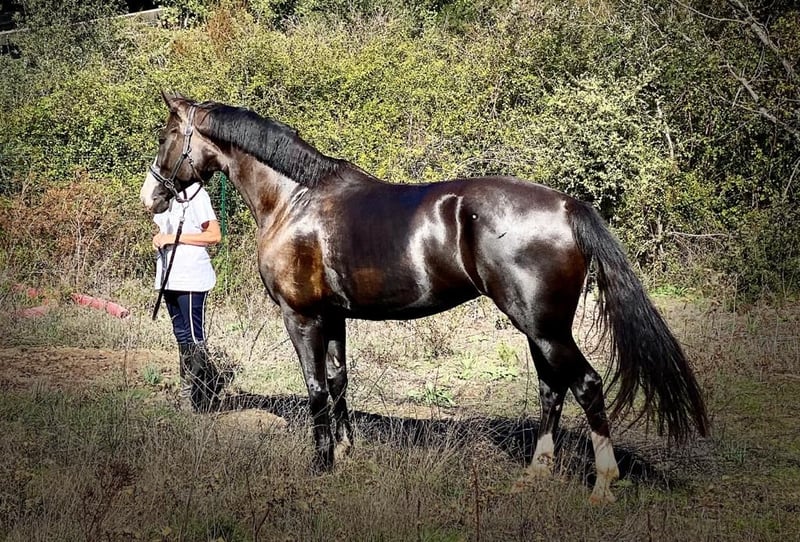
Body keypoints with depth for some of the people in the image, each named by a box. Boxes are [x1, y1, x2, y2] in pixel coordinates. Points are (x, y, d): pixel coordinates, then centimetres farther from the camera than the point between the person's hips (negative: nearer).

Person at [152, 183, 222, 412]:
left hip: (191, 277, -8)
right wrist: (159, 237, 1)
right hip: (169, 275, 9)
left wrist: (174, 238, -19)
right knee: (182, 335, 13)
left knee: (194, 336, -6)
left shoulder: (195, 195, -11)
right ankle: (187, 392, 19)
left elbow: (214, 235, -16)